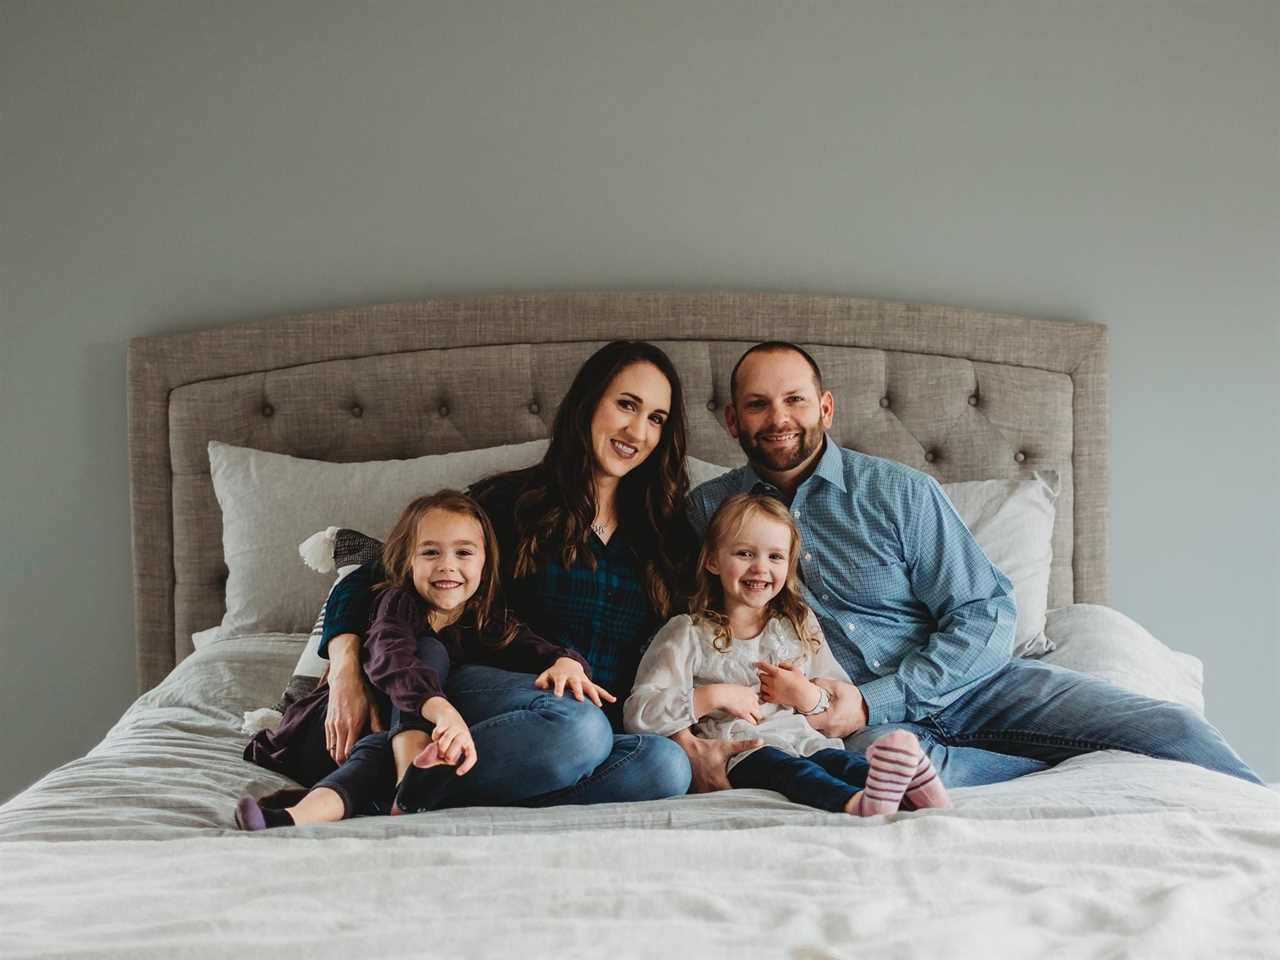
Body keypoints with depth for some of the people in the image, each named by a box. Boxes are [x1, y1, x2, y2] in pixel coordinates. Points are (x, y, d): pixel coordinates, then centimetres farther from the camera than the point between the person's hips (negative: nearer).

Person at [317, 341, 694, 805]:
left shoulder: (669, 536, 18)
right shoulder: (509, 501, 8)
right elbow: (370, 582, 5)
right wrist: (347, 673, -12)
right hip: (491, 691, -3)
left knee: (668, 766, -33)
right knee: (573, 723, -39)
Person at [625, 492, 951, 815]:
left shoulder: (800, 624, 23)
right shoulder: (688, 633, 9)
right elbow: (638, 713, -1)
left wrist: (809, 698, 0)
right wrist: (713, 697, -8)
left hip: (805, 739, 4)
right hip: (739, 750, -4)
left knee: (845, 762, -31)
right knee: (785, 768, -37)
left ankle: (908, 792, -58)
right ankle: (855, 802, -65)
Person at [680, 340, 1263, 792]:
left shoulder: (899, 492, 0)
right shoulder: (706, 510, 4)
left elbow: (988, 615, -4)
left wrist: (875, 701, -15)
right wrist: (682, 724, -20)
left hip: (970, 682, 1)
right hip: (866, 721, -1)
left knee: (1168, 729, -18)